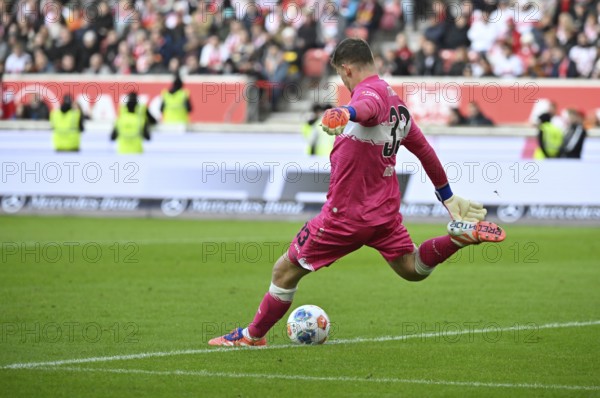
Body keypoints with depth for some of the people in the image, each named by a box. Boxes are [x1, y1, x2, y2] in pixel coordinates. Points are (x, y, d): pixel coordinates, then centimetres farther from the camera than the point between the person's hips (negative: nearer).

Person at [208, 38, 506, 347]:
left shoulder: (370, 90, -15)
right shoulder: (396, 103, 13)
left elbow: (369, 107, -43)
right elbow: (425, 151, 21)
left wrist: (345, 113, -66)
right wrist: (449, 198, 30)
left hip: (346, 213, -8)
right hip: (385, 211, 8)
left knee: (286, 271, 6)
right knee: (412, 269, 19)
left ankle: (253, 335, 18)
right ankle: (462, 234, -4)